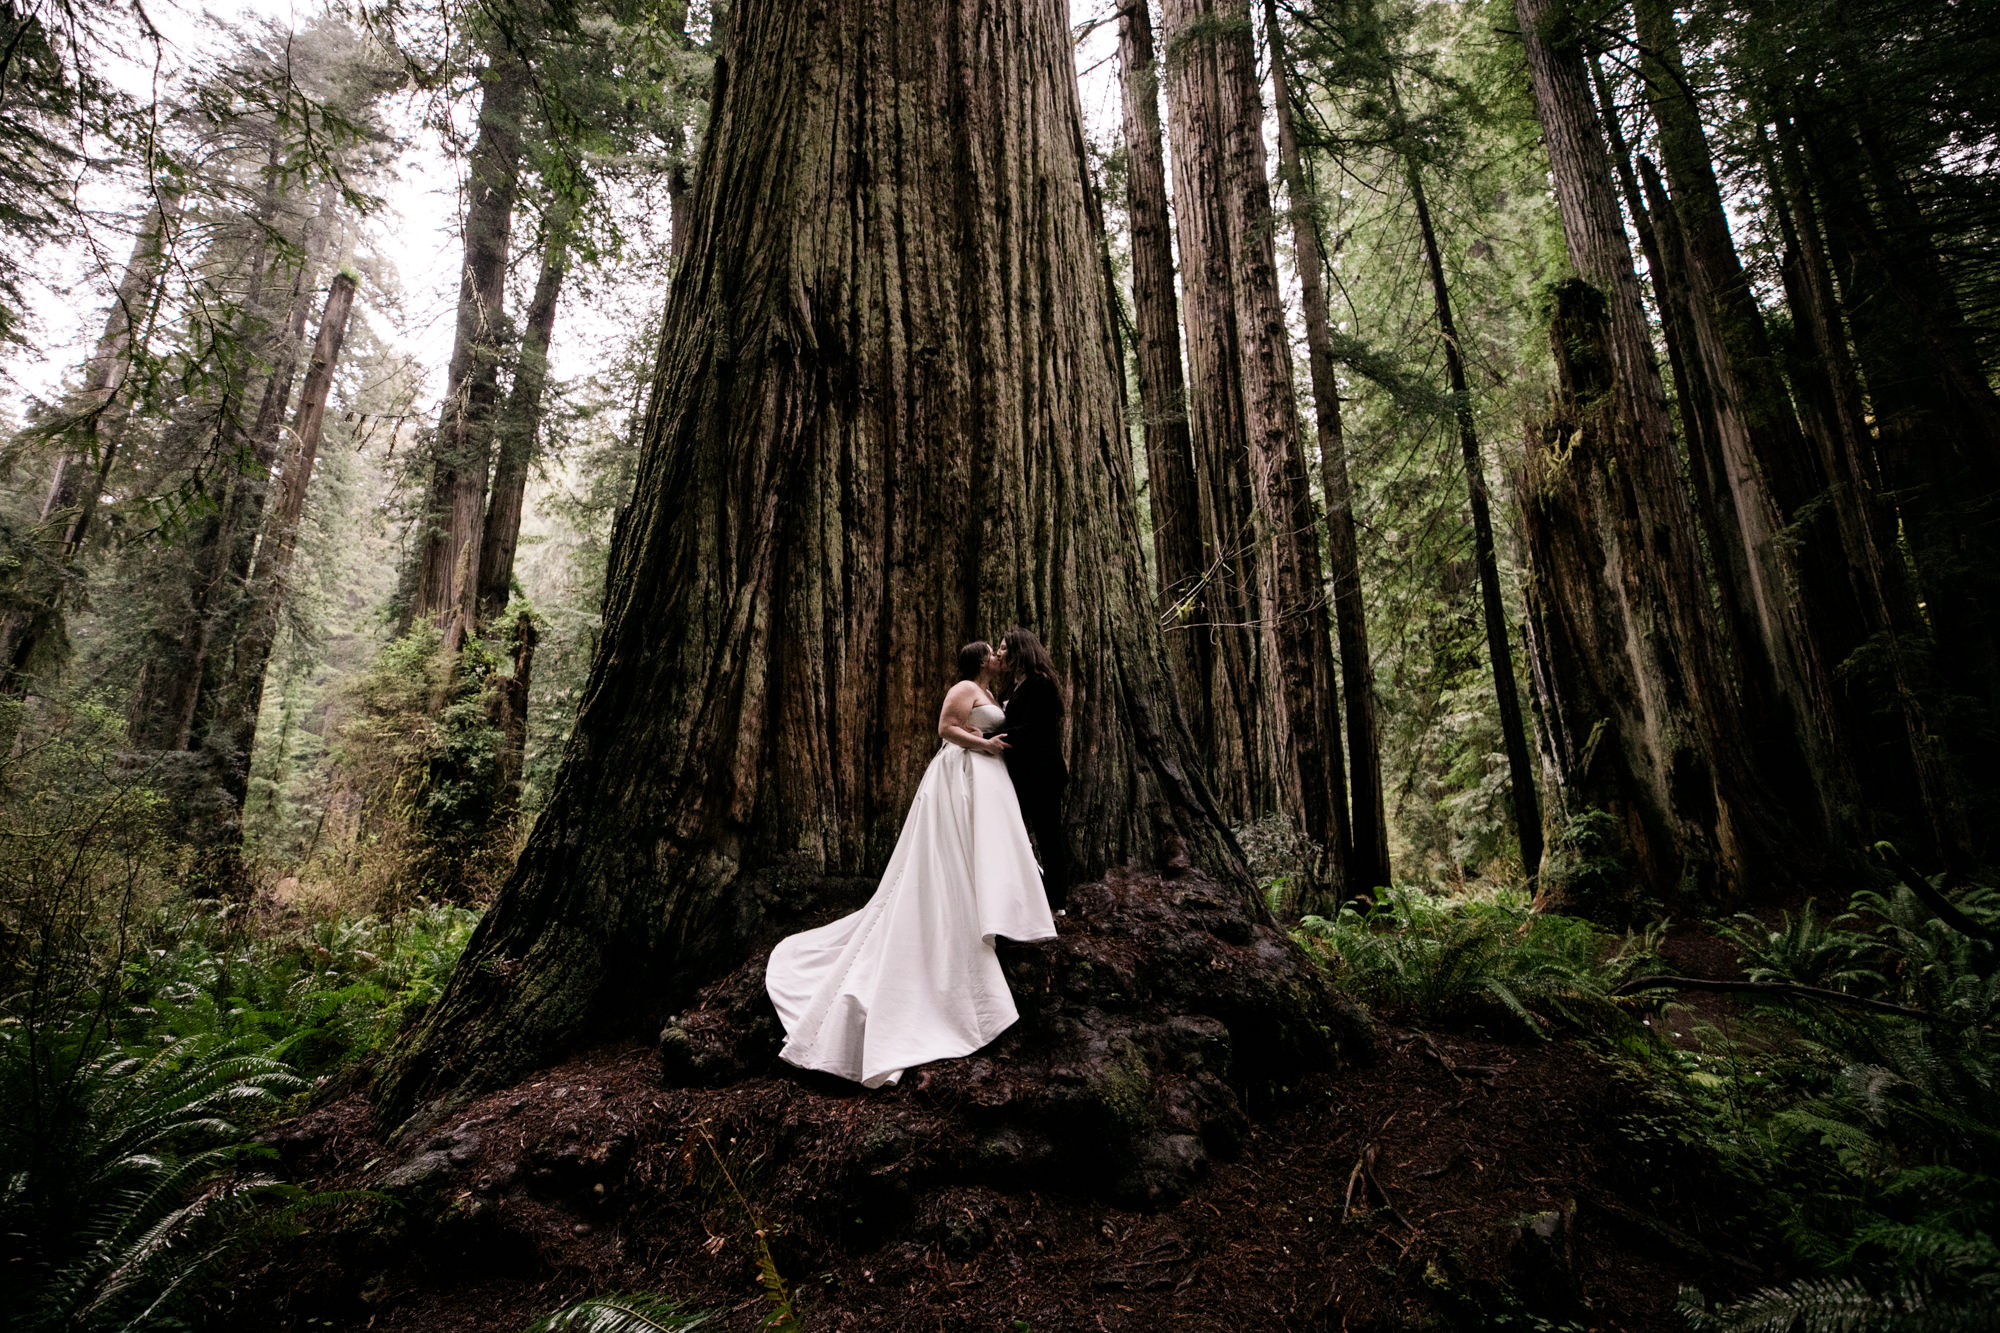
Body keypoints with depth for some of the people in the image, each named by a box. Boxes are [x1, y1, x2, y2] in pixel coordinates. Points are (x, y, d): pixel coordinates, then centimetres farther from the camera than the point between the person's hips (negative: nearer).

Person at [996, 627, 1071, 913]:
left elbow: (1029, 730, -21)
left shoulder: (1039, 683, -14)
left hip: (1041, 773, -9)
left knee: (1048, 834, 0)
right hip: (1023, 773, 10)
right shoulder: (1014, 686, 15)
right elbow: (1009, 726, 12)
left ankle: (1056, 901, 12)